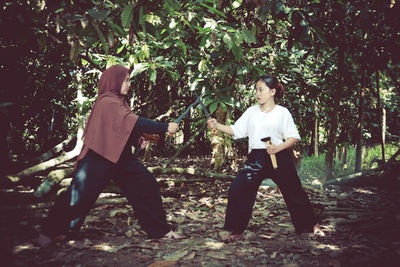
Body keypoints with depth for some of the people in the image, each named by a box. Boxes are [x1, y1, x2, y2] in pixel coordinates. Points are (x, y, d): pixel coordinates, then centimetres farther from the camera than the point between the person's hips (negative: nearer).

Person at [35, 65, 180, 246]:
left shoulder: (118, 102, 12)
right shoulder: (107, 102, -17)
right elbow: (134, 122, -27)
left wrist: (137, 140, 2)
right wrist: (165, 127, -25)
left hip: (121, 156, 9)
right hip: (100, 157, -9)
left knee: (147, 186, 5)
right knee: (80, 193, -3)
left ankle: (159, 229, 16)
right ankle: (51, 232, 17)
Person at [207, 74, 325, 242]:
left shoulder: (282, 112, 0)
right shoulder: (251, 112, 10)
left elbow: (294, 137, -2)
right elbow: (236, 130, 7)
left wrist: (278, 147, -19)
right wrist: (217, 126, -7)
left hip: (279, 158, -3)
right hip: (256, 159, 3)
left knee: (294, 192, 8)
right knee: (237, 190, -6)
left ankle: (312, 225, 32)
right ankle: (238, 231, 10)